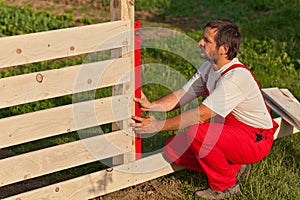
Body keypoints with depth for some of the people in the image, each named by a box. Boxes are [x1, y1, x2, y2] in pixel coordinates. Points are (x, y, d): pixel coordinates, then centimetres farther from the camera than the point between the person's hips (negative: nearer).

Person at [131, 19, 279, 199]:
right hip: (228, 131, 9)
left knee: (196, 132, -32)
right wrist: (152, 105, -16)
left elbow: (201, 115, -31)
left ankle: (225, 185, -10)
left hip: (255, 139, -9)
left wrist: (158, 125, -28)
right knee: (173, 149, -5)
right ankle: (234, 168, 6)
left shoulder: (236, 77, -29)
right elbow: (182, 95, 2)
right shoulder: (209, 67, 0)